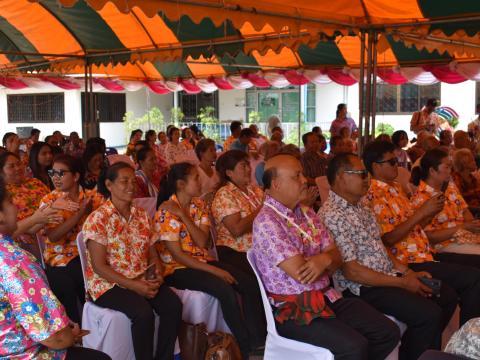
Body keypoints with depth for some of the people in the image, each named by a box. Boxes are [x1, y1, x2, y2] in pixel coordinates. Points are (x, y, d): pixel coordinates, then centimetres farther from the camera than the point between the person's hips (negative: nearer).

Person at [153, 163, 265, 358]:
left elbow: (203, 242, -7)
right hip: (177, 268, -7)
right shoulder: (166, 212, -14)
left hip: (202, 260, 7)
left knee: (250, 284, -14)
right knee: (225, 289, -29)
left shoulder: (199, 205, 5)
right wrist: (214, 270, -20)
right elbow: (177, 255, -18)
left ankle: (259, 342, -11)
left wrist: (184, 216, -19)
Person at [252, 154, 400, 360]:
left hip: (328, 297, 8)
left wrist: (325, 259, -16)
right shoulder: (266, 222, -16)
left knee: (389, 332, -2)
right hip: (292, 309, -8)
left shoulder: (306, 213, 10)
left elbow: (337, 258, 8)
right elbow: (301, 274, -20)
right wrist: (325, 262, -1)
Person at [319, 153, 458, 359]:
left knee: (447, 296, 9)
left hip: (388, 275, 10)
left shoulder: (359, 207, 11)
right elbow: (351, 272, -21)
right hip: (363, 289, -10)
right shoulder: (332, 216, -20)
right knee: (429, 314, -22)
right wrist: (403, 283, -16)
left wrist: (407, 272, 3)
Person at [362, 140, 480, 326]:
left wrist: (432, 212, 3)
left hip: (425, 255, 9)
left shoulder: (395, 188, 15)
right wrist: (421, 212, -19)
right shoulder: (375, 195, -13)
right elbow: (387, 238, -20)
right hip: (411, 264, -9)